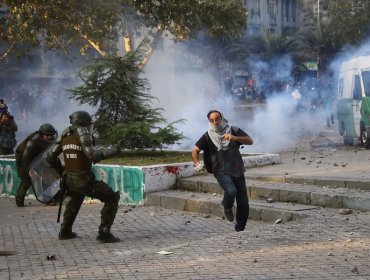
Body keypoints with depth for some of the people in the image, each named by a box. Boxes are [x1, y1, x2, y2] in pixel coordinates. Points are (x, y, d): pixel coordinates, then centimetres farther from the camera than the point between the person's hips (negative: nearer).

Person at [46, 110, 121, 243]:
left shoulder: (65, 136, 6)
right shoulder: (83, 134, -15)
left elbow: (51, 157, 8)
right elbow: (93, 156, -26)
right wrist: (113, 151, -14)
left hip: (69, 180, 8)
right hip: (84, 181, -8)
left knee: (76, 199, 37)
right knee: (112, 198, 2)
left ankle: (65, 231, 37)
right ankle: (104, 233, -2)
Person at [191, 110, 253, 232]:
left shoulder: (234, 131, 4)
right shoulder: (208, 136, 1)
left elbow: (250, 141, -6)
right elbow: (195, 150, 6)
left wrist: (235, 138, -23)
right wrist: (197, 163, -13)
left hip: (238, 171, 3)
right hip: (221, 172, -3)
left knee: (243, 204, 2)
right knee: (231, 191, -32)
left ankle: (240, 229, 22)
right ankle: (227, 208, 2)